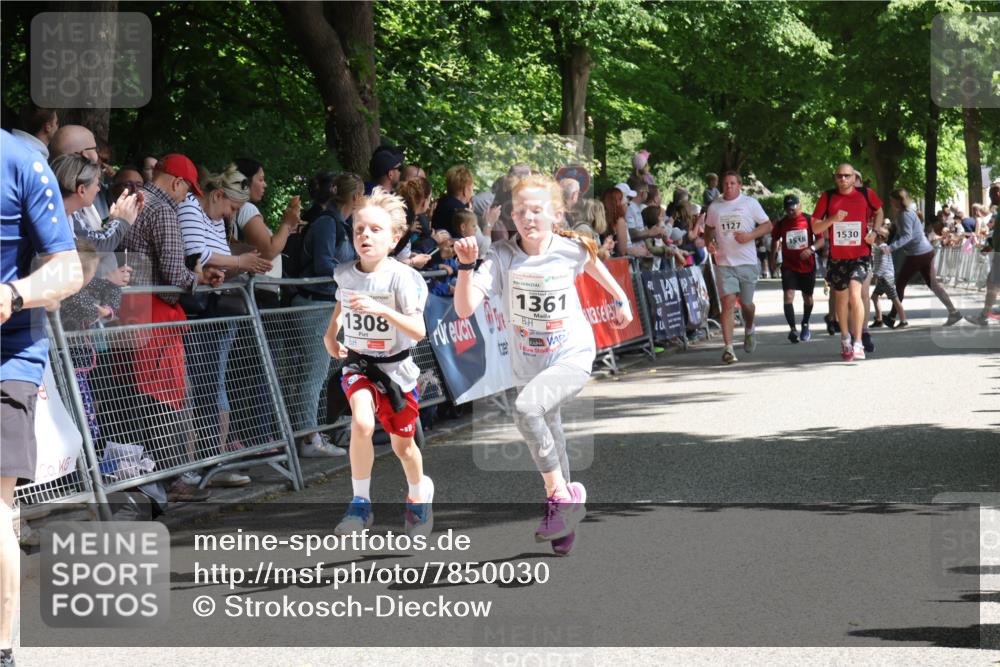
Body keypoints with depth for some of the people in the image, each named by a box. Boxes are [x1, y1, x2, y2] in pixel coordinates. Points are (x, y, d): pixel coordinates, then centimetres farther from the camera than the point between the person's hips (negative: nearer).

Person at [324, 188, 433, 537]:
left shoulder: (400, 277, -19)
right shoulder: (345, 274, -6)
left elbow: (419, 331, -25)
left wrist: (382, 310, -35)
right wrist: (330, 334, 6)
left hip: (396, 368, -2)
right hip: (358, 364, 2)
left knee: (402, 444, 12)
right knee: (362, 424, -26)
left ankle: (419, 495, 44)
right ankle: (361, 503, -11)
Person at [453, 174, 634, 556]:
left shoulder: (571, 249, -11)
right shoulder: (502, 257, -13)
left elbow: (593, 263, 16)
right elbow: (465, 308, -24)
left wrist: (620, 299, 27)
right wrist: (466, 266, -38)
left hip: (573, 357, -3)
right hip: (528, 365, 3)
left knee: (527, 409, -31)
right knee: (549, 443, 17)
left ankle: (562, 496, -17)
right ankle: (565, 523, 36)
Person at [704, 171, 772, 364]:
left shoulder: (750, 203, 3)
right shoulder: (714, 207, 9)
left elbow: (767, 225, 3)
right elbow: (708, 229, 23)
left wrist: (750, 235, -13)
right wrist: (709, 243, 2)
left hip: (747, 261, 0)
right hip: (724, 263, 0)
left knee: (746, 303, 11)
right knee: (728, 302, -14)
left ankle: (749, 330, 45)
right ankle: (728, 348, -17)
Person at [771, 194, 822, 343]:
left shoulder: (809, 221, -5)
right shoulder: (781, 224, 0)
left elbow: (821, 239, -4)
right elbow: (775, 241, 15)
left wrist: (811, 248, -22)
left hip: (808, 265, 0)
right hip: (789, 266, 0)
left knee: (808, 297, 14)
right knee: (788, 295, -17)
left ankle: (805, 325, 37)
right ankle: (793, 329, -20)